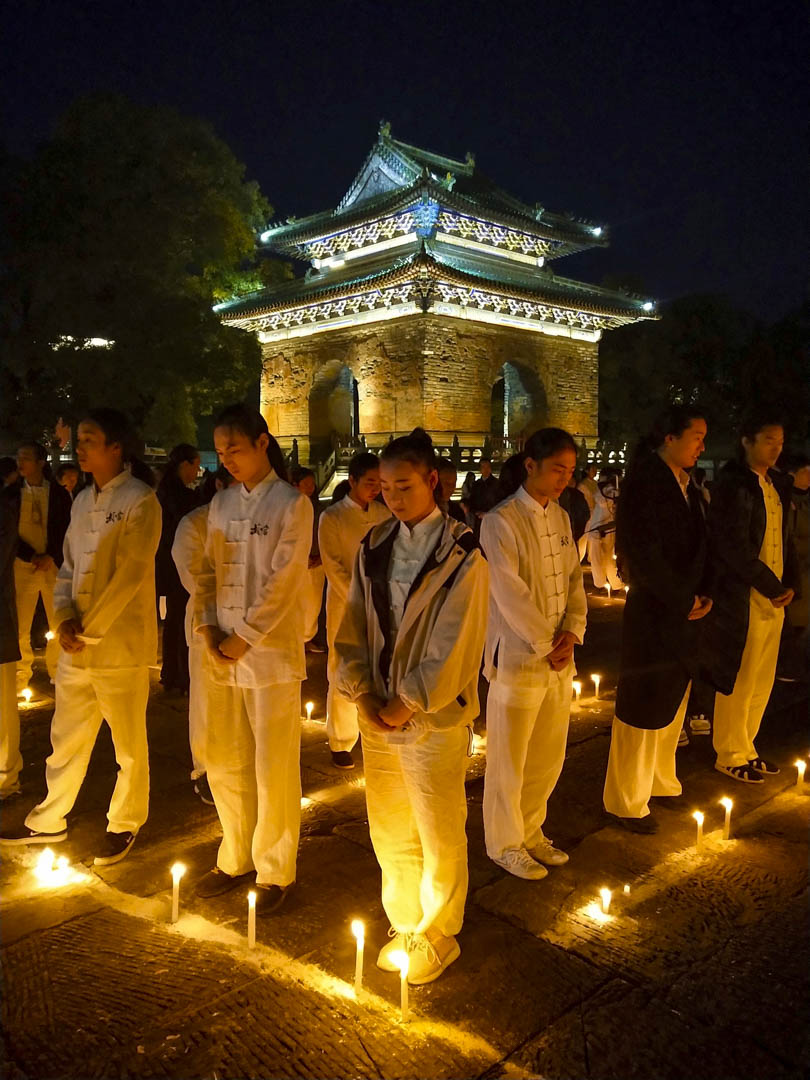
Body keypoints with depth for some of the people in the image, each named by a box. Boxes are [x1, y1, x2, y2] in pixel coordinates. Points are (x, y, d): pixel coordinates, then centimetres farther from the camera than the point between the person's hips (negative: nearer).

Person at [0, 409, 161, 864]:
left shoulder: (140, 500, -11)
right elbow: (68, 567, 12)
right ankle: (50, 821, 34)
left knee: (129, 745, 9)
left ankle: (125, 825, 26)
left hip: (121, 644, -7)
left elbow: (130, 576, -16)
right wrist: (65, 617, -5)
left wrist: (91, 630, -15)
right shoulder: (82, 500, 12)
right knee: (67, 739, 18)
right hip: (77, 645, 7)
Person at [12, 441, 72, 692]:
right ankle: (22, 675, 12)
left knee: (58, 625, 3)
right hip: (23, 566, 1)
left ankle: (57, 672, 19)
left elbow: (66, 532, 2)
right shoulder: (13, 493, 4)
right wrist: (31, 556, -8)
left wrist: (51, 557, -10)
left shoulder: (59, 494, 2)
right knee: (19, 626, -2)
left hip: (54, 566, 0)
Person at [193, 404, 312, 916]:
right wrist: (208, 626, -3)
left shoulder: (292, 503, -6)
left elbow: (283, 582, -12)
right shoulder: (222, 504, 11)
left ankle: (275, 871, 19)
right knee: (224, 763, 13)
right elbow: (208, 570, 11)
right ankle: (235, 859, 31)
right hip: (223, 654, 6)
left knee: (274, 768, 3)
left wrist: (245, 637, -12)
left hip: (271, 651, -5)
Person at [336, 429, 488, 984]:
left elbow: (454, 647, -13)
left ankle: (437, 937, 31)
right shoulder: (374, 547, 5)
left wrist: (408, 704, -12)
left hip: (433, 720, -5)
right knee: (390, 833, 17)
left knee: (440, 839, 9)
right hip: (378, 717, 5)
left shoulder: (461, 554, -11)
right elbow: (354, 626, 7)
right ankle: (405, 926, 38)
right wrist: (362, 692, -4)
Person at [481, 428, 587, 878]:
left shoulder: (561, 517, 9)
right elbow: (510, 595, -17)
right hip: (518, 656, -7)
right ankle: (505, 844, 26)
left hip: (560, 657, 7)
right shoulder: (501, 521, -13)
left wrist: (572, 631, -3)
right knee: (509, 759, 7)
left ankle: (530, 830, 36)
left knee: (548, 756, 16)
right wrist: (547, 645, -13)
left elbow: (574, 577, 11)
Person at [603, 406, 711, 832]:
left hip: (685, 612, 8)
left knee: (672, 704, 18)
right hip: (653, 613, -8)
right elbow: (645, 555, -19)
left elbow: (698, 545, 14)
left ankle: (661, 783, 35)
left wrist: (703, 594, 0)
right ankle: (628, 803, 17)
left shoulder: (687, 485, 10)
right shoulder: (644, 482, -14)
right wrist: (683, 601, -12)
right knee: (643, 709, 3)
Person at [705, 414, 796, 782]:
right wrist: (772, 589, -12)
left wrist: (787, 583, 3)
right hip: (742, 600, -7)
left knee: (762, 683, 14)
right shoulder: (734, 484, -11)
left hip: (774, 599, 7)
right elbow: (734, 549, -17)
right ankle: (730, 756, 19)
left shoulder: (778, 484, 11)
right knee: (738, 683, 4)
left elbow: (783, 539, 17)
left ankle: (745, 748, 29)